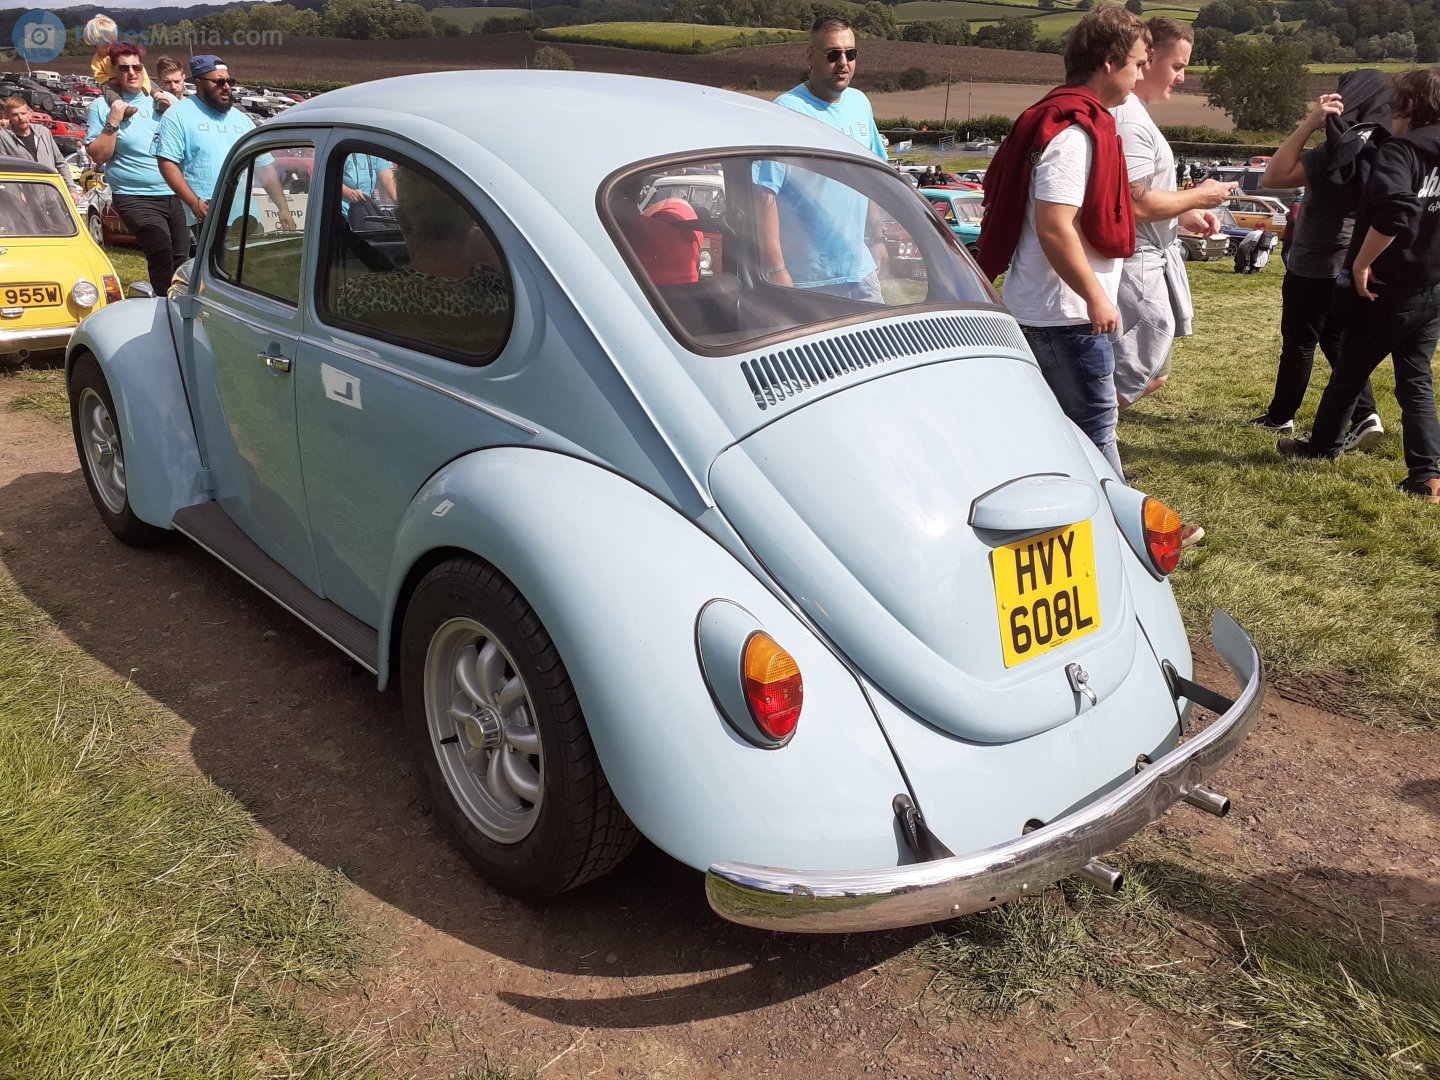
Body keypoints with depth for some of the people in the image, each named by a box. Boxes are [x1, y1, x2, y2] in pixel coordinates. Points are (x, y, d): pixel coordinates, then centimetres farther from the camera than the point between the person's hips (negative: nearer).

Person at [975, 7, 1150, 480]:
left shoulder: (1065, 118, 14)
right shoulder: (1074, 132, -18)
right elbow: (1054, 228, -27)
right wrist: (1096, 298, -20)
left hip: (1036, 307, 10)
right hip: (1067, 314, -10)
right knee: (1095, 426, 0)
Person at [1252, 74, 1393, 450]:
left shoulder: (1344, 149, -22)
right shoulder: (1383, 148, 5)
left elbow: (1273, 177, -27)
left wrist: (1309, 123, -25)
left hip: (1315, 266, -8)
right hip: (1348, 265, 8)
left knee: (1298, 342, 6)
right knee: (1338, 340, 16)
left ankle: (1280, 417, 20)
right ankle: (1364, 416, 7)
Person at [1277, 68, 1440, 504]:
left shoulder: (1398, 150, -15)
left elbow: (1393, 211, -31)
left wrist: (1362, 262, -21)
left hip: (1386, 288, -6)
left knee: (1349, 373, 12)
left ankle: (1321, 446, 29)